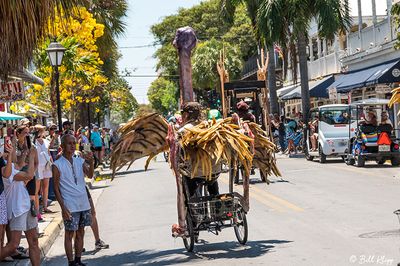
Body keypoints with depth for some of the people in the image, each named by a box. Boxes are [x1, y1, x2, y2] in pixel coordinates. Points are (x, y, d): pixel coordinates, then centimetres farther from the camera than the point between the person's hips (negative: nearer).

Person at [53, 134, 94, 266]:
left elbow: (90, 175, -8)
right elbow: (56, 188, -6)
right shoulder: (57, 165, -7)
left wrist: (91, 162, -27)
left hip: (84, 204, 5)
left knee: (80, 233, 11)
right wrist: (63, 207, -13)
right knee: (70, 234, 1)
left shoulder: (80, 161, 7)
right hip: (70, 206, -5)